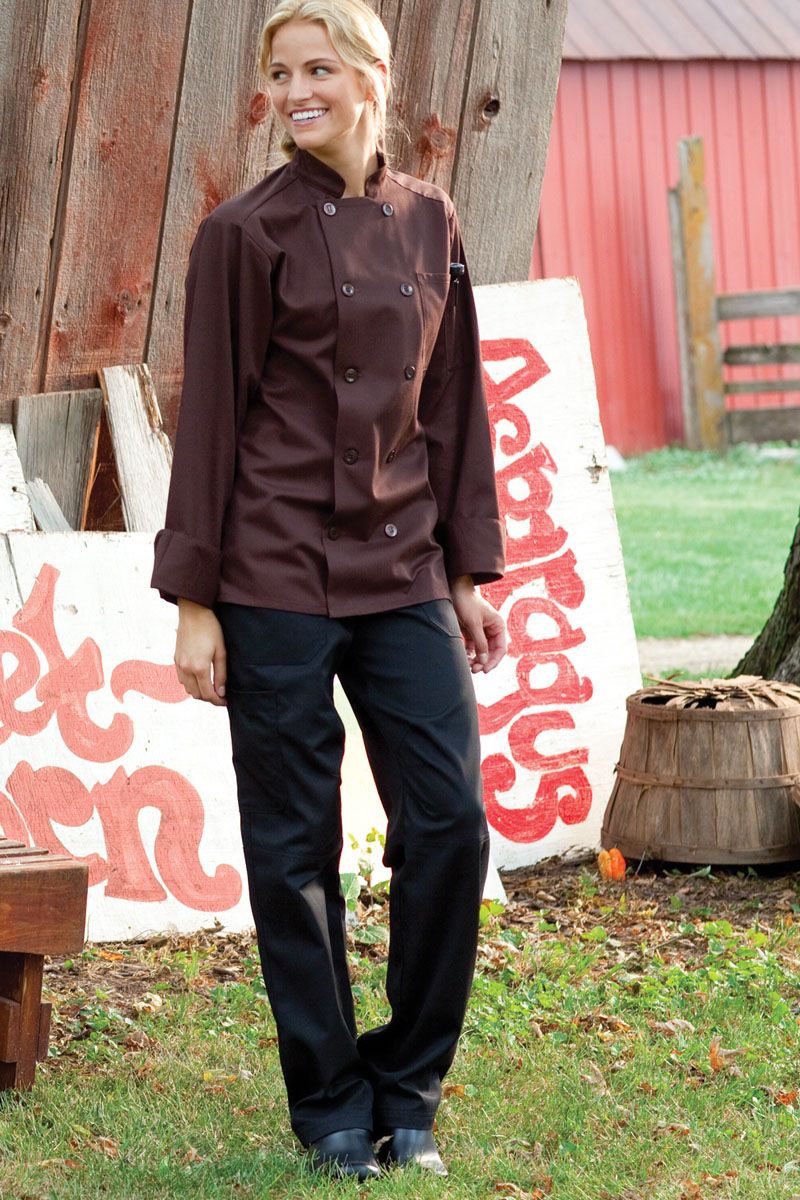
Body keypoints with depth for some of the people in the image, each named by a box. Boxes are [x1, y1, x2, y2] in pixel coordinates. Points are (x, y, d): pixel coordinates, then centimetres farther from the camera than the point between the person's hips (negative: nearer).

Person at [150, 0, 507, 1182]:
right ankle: (331, 1106, 15)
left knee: (450, 821, -1)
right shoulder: (246, 232, -5)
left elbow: (456, 406, 13)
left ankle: (409, 1093, 14)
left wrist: (472, 572, 10)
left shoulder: (427, 223, 8)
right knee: (295, 847, 2)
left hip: (401, 574, 4)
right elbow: (209, 420, -5)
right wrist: (194, 602, -7)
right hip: (278, 578, -4)